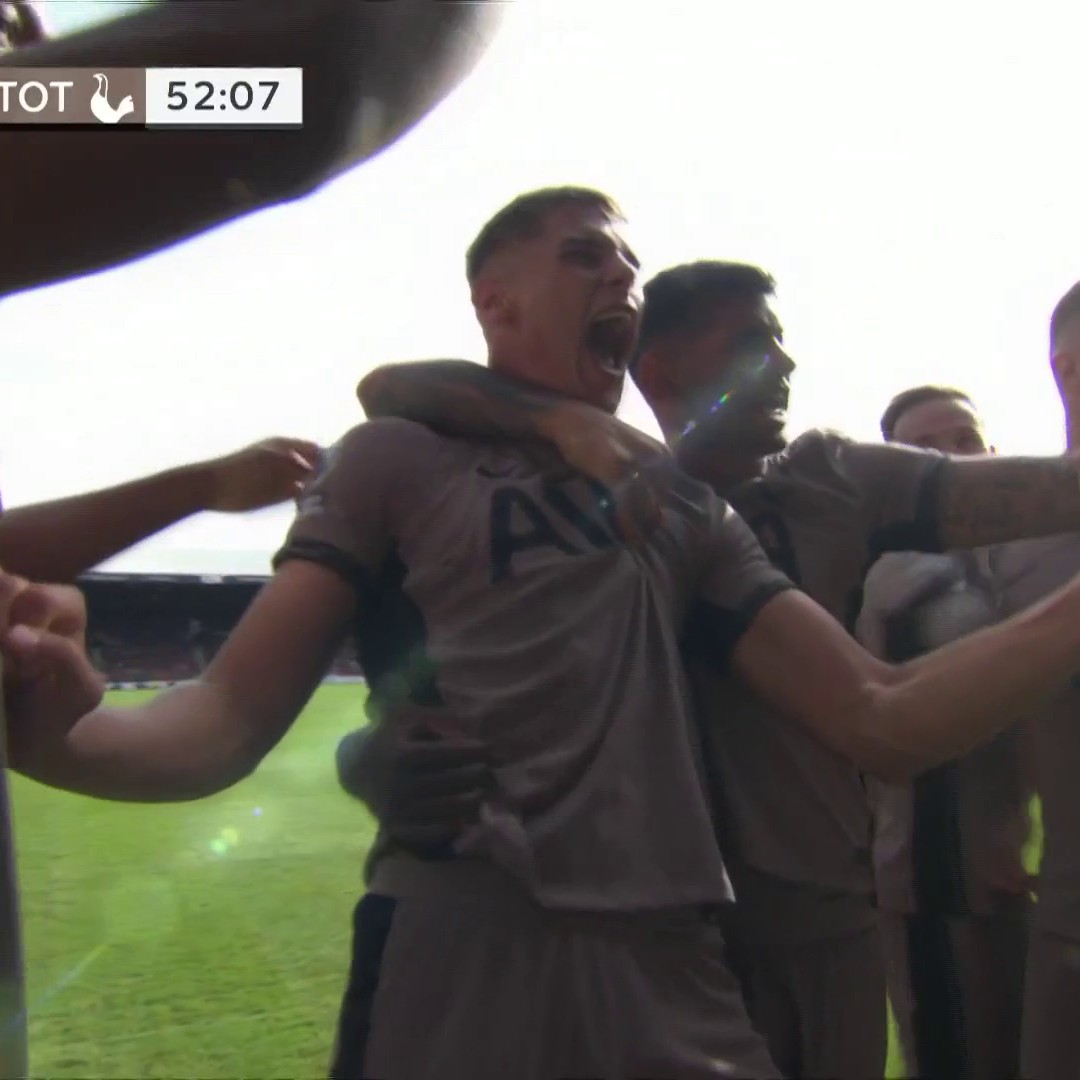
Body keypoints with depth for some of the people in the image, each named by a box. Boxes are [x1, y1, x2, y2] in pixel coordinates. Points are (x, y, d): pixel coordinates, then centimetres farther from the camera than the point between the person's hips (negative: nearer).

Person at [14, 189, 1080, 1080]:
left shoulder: (686, 506, 16)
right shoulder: (400, 458, 5)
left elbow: (884, 720, 10)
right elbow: (231, 719, -4)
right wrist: (50, 730, -26)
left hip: (670, 977, 4)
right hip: (460, 958, -3)